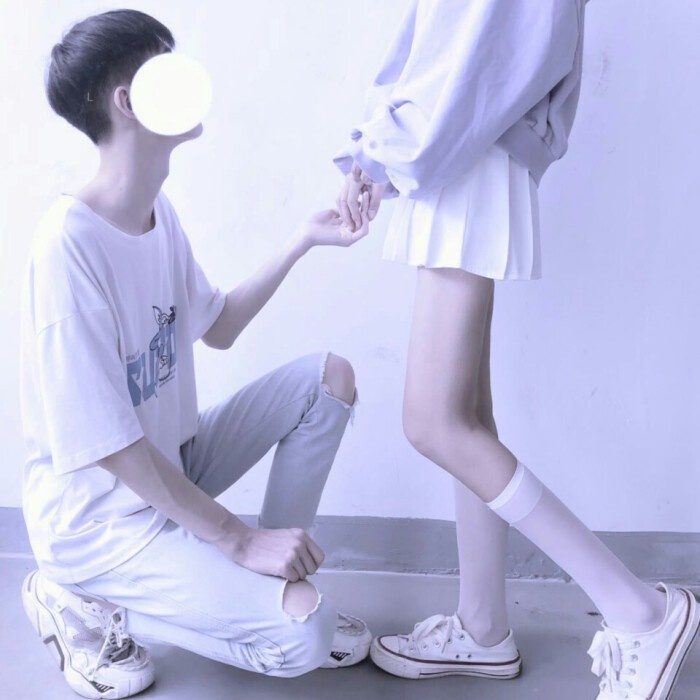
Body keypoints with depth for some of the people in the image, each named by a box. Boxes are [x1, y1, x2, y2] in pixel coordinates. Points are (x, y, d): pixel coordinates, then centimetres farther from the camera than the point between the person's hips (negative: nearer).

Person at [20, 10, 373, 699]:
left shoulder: (158, 211, 1)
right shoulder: (69, 247, -28)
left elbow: (219, 328, 15)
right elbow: (110, 447, -25)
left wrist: (302, 241, 6)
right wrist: (238, 540, -20)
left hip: (171, 468, 9)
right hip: (100, 517, -9)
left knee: (328, 376, 2)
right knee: (304, 636, -22)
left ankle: (281, 585, 9)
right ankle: (81, 606, -2)